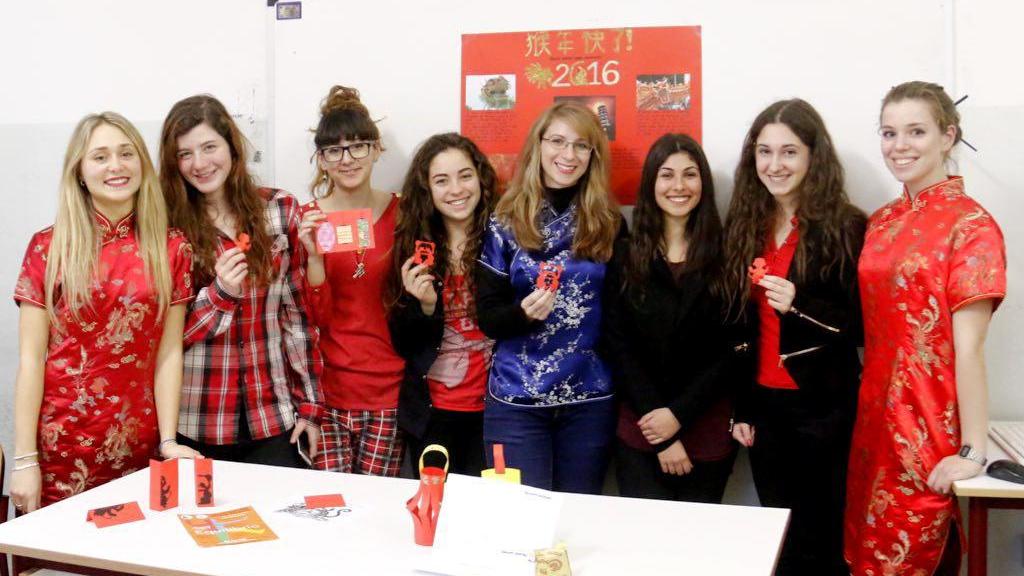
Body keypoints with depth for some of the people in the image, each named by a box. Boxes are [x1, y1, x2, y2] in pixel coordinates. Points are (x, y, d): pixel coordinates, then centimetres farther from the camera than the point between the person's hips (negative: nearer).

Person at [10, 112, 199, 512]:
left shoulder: (171, 249, 2)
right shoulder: (49, 247, -1)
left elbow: (169, 352, 1)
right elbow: (31, 359, -3)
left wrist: (168, 442, -5)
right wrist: (24, 460, -6)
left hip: (138, 449, 1)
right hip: (60, 447, -1)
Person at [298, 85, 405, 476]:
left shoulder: (401, 213, 1)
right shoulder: (307, 220, 0)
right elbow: (317, 317, -5)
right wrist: (313, 256, -18)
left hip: (388, 388, 1)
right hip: (327, 389, 0)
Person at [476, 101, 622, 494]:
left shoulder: (608, 222, 2)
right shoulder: (505, 223, -3)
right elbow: (487, 317, -3)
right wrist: (524, 312, -24)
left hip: (591, 398, 2)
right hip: (516, 399, -1)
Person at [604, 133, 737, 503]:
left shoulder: (723, 254, 0)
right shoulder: (624, 255, 1)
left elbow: (732, 348, -2)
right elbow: (620, 347, -3)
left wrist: (679, 413, -12)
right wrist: (663, 438, -10)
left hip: (707, 432, 0)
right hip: (639, 431, 0)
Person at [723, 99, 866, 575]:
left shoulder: (846, 227, -8)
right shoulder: (744, 225, 6)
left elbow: (865, 325, -7)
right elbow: (735, 326, 9)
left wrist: (800, 304, -23)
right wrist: (739, 407, 8)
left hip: (822, 406, -4)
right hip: (761, 402, 4)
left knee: (817, 538, 5)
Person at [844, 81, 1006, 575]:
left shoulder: (970, 225, -11)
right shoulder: (882, 221, 8)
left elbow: (968, 347, -16)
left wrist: (972, 452, -17)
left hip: (929, 427, -6)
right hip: (875, 418, 6)